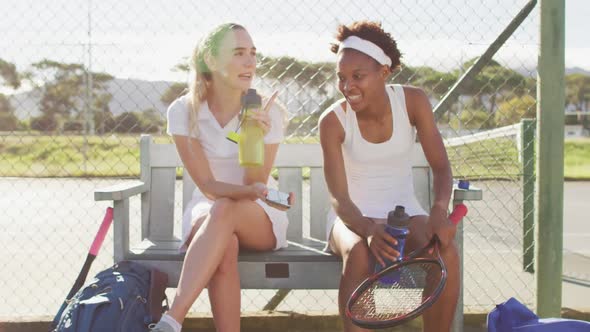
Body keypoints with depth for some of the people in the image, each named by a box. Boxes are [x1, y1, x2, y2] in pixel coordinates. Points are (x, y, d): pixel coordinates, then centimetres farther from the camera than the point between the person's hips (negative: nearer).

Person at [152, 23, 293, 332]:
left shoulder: (268, 112, -11)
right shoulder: (183, 110, -11)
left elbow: (255, 187, -11)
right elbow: (208, 186, -15)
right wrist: (252, 191, -34)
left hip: (260, 220, 0)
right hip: (207, 212, 0)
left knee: (224, 211, -37)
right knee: (225, 247, -37)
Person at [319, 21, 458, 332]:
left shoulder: (413, 101, -8)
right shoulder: (332, 121, -13)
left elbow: (441, 167, -9)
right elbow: (339, 197, -17)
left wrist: (439, 208, -31)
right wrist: (369, 230, -38)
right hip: (355, 217, -2)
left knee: (447, 252, -29)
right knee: (359, 253, -36)